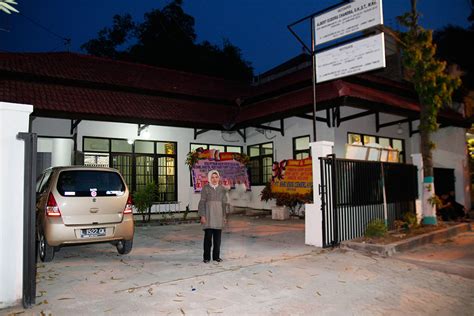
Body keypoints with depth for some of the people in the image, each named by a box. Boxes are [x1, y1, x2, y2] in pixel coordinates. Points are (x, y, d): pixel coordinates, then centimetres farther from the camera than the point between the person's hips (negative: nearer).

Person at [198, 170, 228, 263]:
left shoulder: (222, 189, 6)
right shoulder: (205, 188, -2)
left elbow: (224, 203, 10)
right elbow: (202, 203, -4)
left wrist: (224, 216, 9)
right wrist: (202, 216, -11)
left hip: (218, 215, 3)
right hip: (208, 215, -3)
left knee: (217, 236, 6)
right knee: (208, 236, -3)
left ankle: (216, 256, 17)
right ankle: (206, 257, 7)